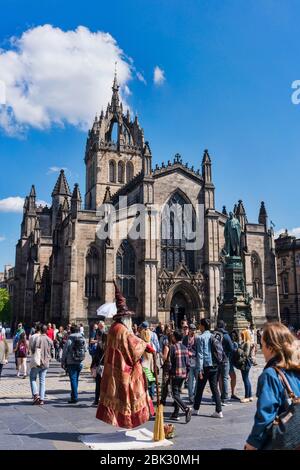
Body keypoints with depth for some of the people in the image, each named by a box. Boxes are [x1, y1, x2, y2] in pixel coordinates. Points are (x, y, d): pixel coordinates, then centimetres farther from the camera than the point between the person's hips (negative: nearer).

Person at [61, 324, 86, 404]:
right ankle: (74, 396, 25)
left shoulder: (69, 340, -10)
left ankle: (74, 398, -4)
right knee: (76, 379, 16)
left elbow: (65, 352, -7)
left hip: (71, 363, -4)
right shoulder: (83, 339, 3)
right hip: (80, 363, 5)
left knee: (73, 380, -1)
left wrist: (63, 362, 2)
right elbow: (85, 350, 9)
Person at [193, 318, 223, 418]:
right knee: (215, 388, 8)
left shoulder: (200, 338, -10)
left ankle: (196, 409, 23)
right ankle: (219, 411, 4)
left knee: (200, 388, 10)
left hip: (205, 366, -5)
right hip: (214, 366, 5)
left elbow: (200, 354, -13)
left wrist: (200, 369, -12)